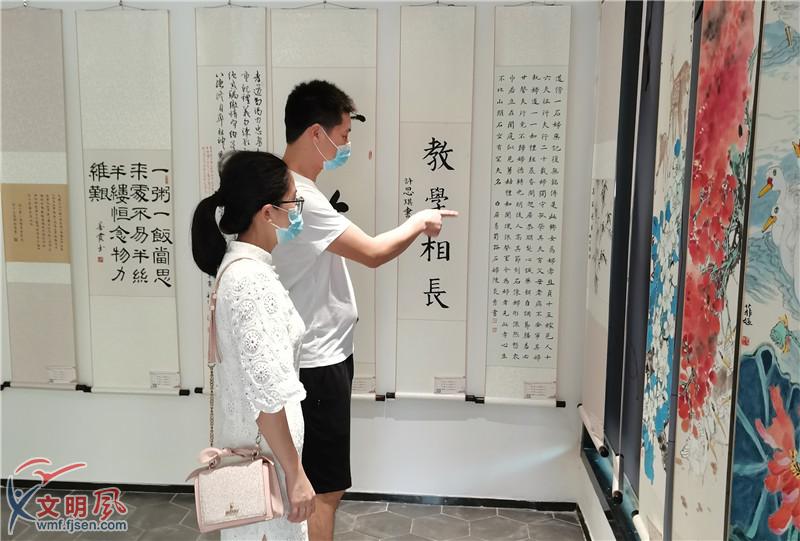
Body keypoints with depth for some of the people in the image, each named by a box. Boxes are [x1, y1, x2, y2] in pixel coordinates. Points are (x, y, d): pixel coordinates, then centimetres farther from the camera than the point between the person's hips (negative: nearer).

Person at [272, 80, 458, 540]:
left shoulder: (294, 187, 10)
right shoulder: (298, 197, -24)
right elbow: (372, 252, -21)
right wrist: (418, 223, -6)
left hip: (321, 353, 11)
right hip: (317, 361, -11)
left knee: (318, 483, 21)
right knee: (325, 488, 1)